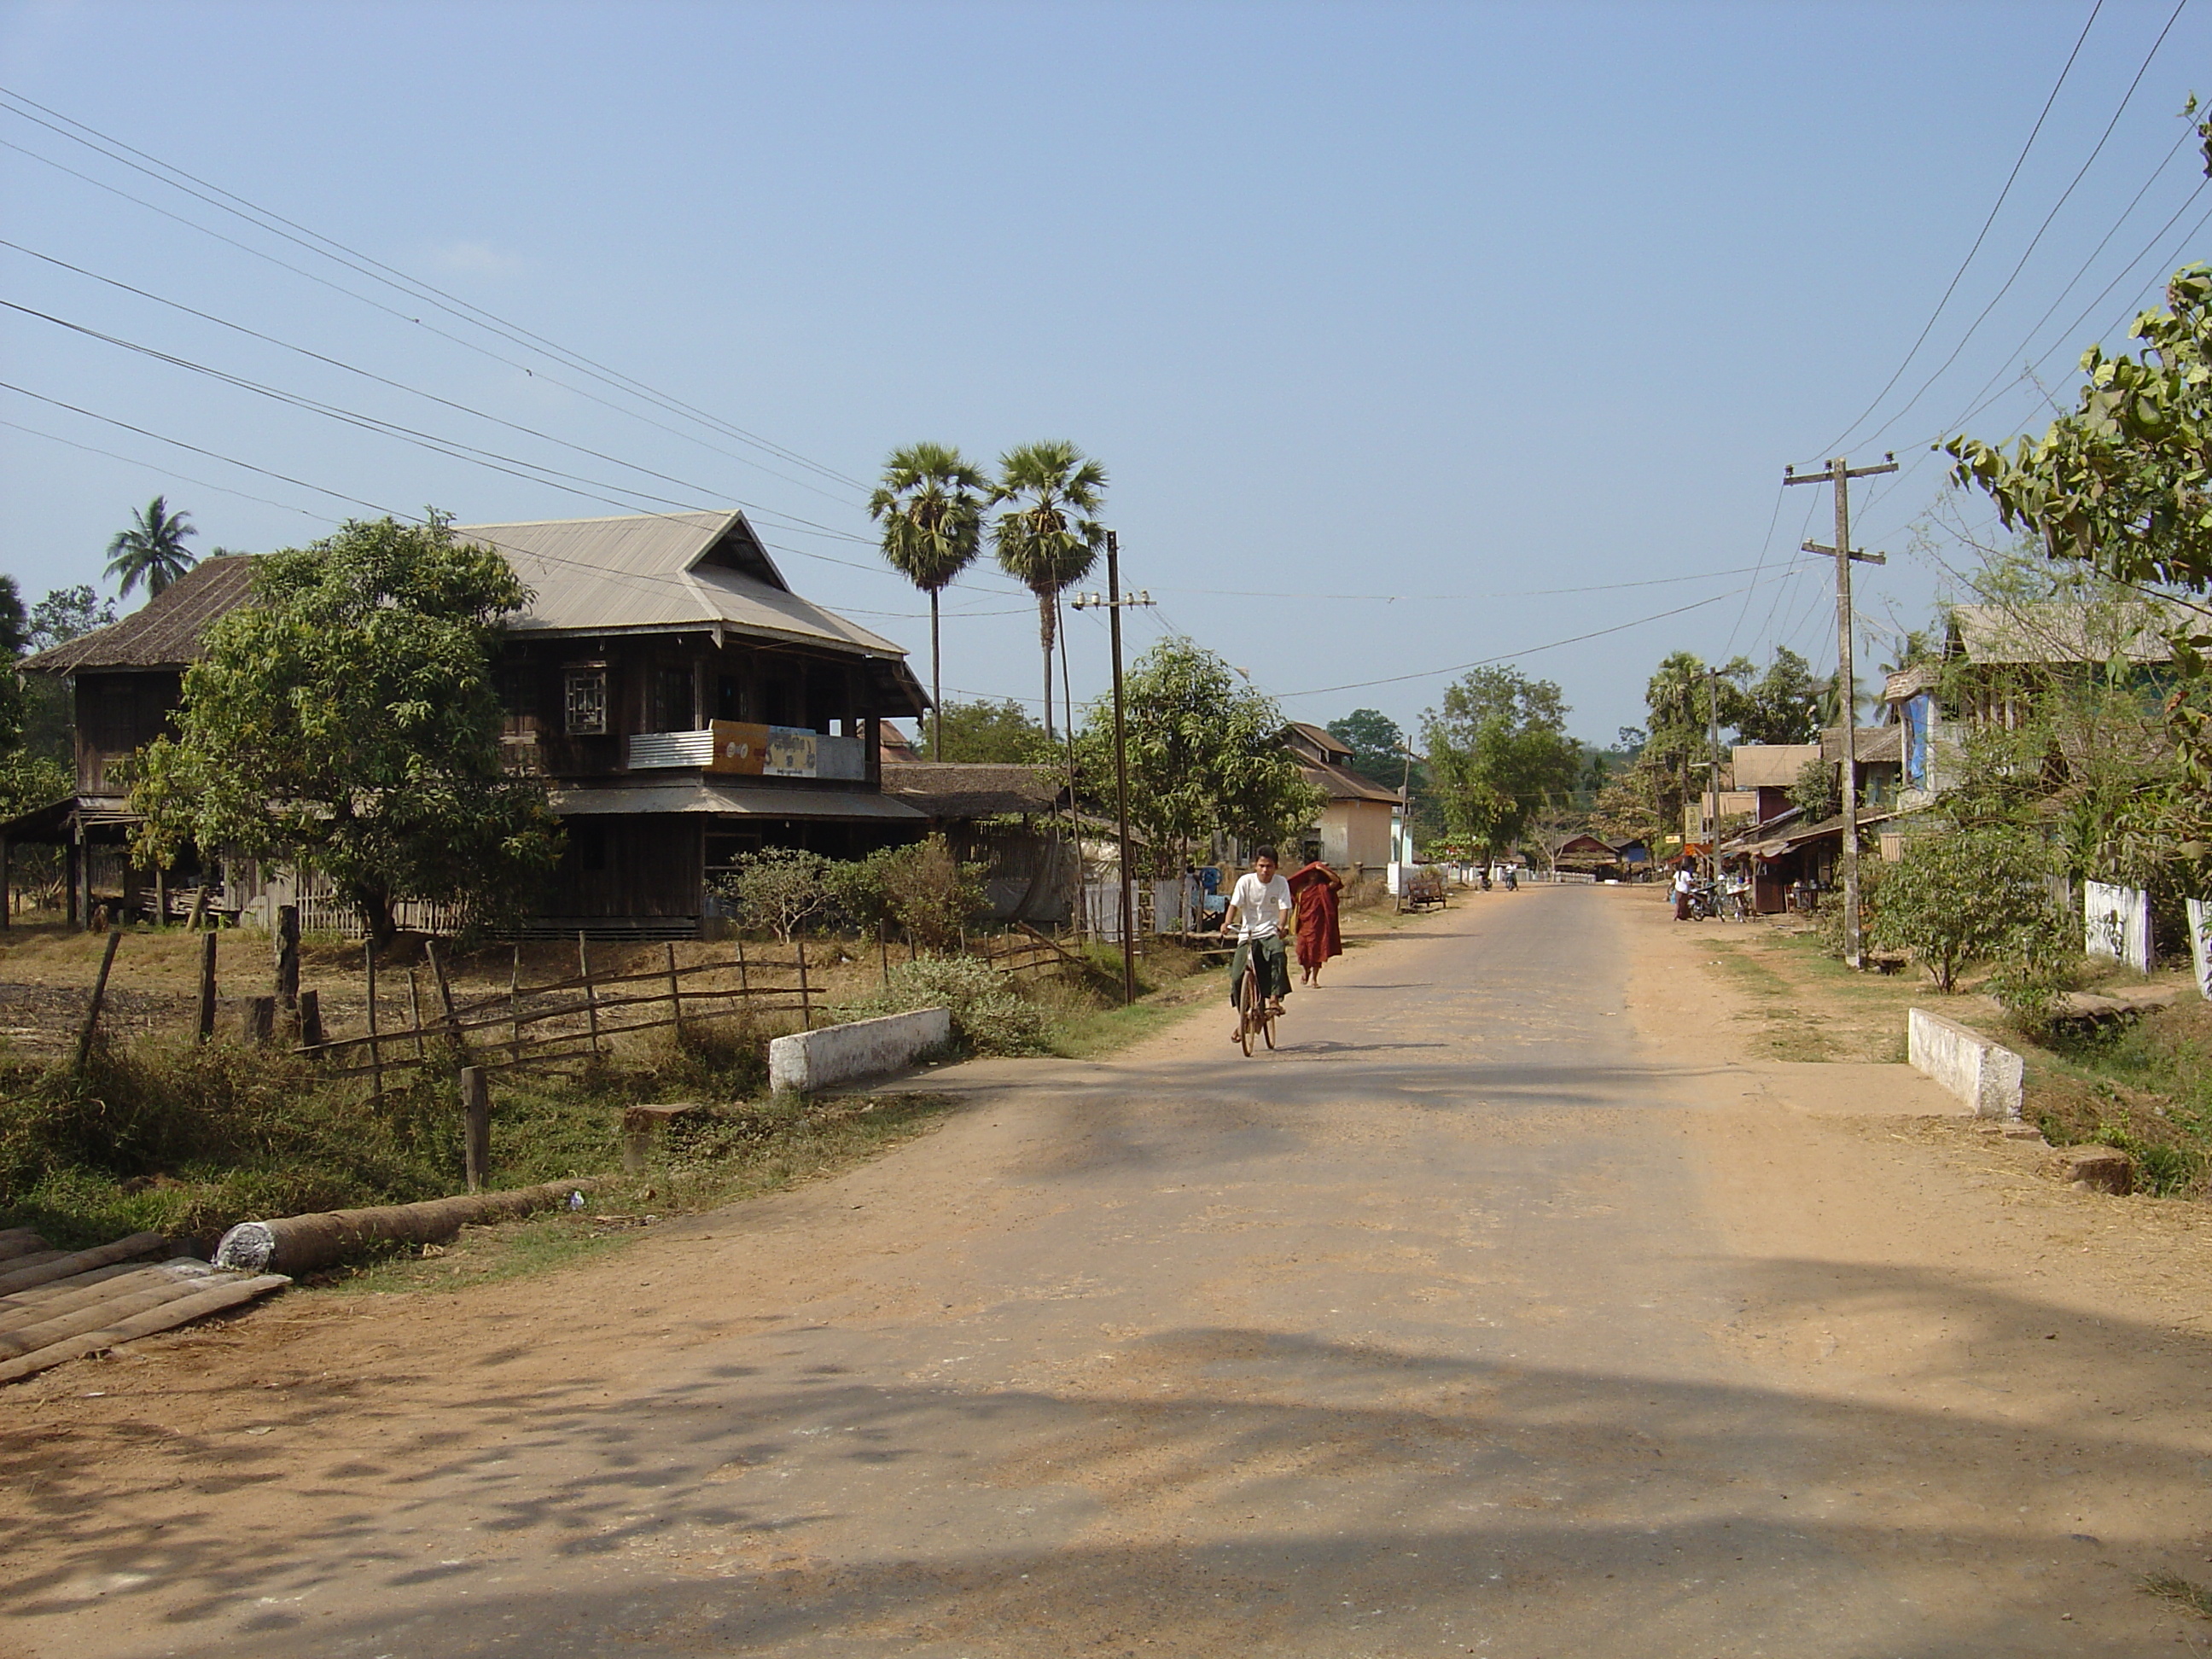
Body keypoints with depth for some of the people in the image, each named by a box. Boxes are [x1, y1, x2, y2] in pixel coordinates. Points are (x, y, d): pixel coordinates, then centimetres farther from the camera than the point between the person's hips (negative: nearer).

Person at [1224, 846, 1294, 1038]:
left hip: (1270, 932, -1)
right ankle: (1242, 1020, 10)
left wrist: (1281, 925, -31)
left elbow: (1284, 908, -10)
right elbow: (1234, 904, -9)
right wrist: (1227, 923, -29)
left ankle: (1274, 999, -25)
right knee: (1237, 977, -10)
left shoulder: (1281, 883, -1)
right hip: (1247, 934, 1)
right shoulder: (1245, 881, -2)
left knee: (1278, 954, -35)